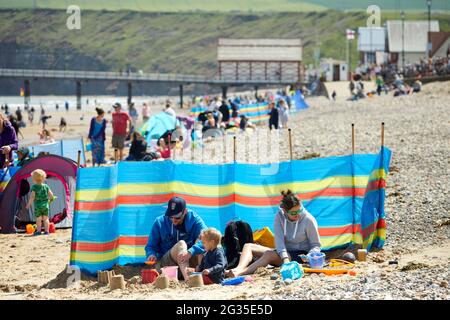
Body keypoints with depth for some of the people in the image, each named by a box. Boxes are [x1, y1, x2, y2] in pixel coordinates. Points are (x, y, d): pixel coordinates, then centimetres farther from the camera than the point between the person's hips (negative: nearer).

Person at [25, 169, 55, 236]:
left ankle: (39, 230, 2)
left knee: (38, 219, 4)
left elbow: (32, 197, -15)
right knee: (45, 218, 10)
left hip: (37, 206, -3)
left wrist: (29, 204, -5)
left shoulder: (34, 187, -10)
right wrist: (50, 199, 26)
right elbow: (51, 195, 4)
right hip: (45, 205, 3)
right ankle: (46, 231, 9)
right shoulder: (46, 186, 2)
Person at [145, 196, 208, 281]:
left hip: (189, 261, 1)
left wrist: (190, 252, -39)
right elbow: (150, 246, 6)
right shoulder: (160, 222, -1)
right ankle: (186, 277, -51)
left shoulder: (194, 219, -5)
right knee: (181, 244, -29)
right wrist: (151, 254, -20)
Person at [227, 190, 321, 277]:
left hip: (300, 255, -6)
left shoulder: (308, 220, -12)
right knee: (248, 246, -7)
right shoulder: (279, 216, -5)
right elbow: (279, 240, -16)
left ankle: (240, 273, -51)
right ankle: (239, 268, -38)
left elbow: (316, 245, -5)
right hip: (284, 252, 6)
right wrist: (285, 259, -33)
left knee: (269, 254, -31)